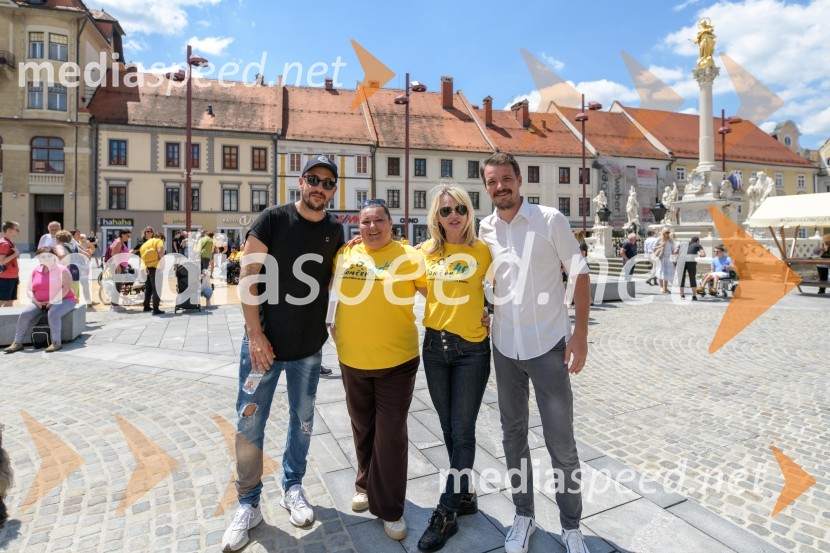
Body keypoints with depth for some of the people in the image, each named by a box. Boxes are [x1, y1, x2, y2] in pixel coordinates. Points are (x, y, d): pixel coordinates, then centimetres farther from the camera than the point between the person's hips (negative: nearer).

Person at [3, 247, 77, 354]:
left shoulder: (62, 270, -3)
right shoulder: (35, 271, 13)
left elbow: (67, 287, -14)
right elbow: (30, 290, 12)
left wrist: (53, 301, -22)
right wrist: (36, 302, -7)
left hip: (62, 300, -5)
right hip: (40, 303, 5)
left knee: (53, 313, -35)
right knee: (25, 313, -19)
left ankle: (56, 342, -31)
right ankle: (17, 343, -12)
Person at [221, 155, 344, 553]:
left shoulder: (335, 231, 2)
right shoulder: (273, 219, -8)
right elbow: (248, 277, -10)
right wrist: (255, 334, -14)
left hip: (310, 347, 3)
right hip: (265, 341, -2)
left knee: (302, 421, 16)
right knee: (250, 424, 6)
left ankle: (293, 488, 38)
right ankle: (248, 505, 26)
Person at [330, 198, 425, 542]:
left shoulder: (408, 256, -8)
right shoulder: (345, 255, 1)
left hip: (397, 361, -3)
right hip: (352, 359, 3)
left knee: (391, 434, 5)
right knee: (363, 428, 20)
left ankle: (389, 508, 24)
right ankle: (365, 485, 44)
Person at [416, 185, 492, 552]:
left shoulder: (483, 251, -6)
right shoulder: (426, 251, 1)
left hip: (472, 349, -4)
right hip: (435, 346, 4)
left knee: (462, 432, 4)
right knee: (449, 429, 16)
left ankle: (446, 513, 19)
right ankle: (464, 495, 36)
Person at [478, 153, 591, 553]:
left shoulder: (550, 219, -7)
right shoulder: (485, 229, 3)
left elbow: (579, 272, -6)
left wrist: (580, 332, -12)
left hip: (548, 345, -4)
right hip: (504, 346, 4)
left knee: (561, 442, 5)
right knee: (513, 435, 15)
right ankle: (523, 514, 35)